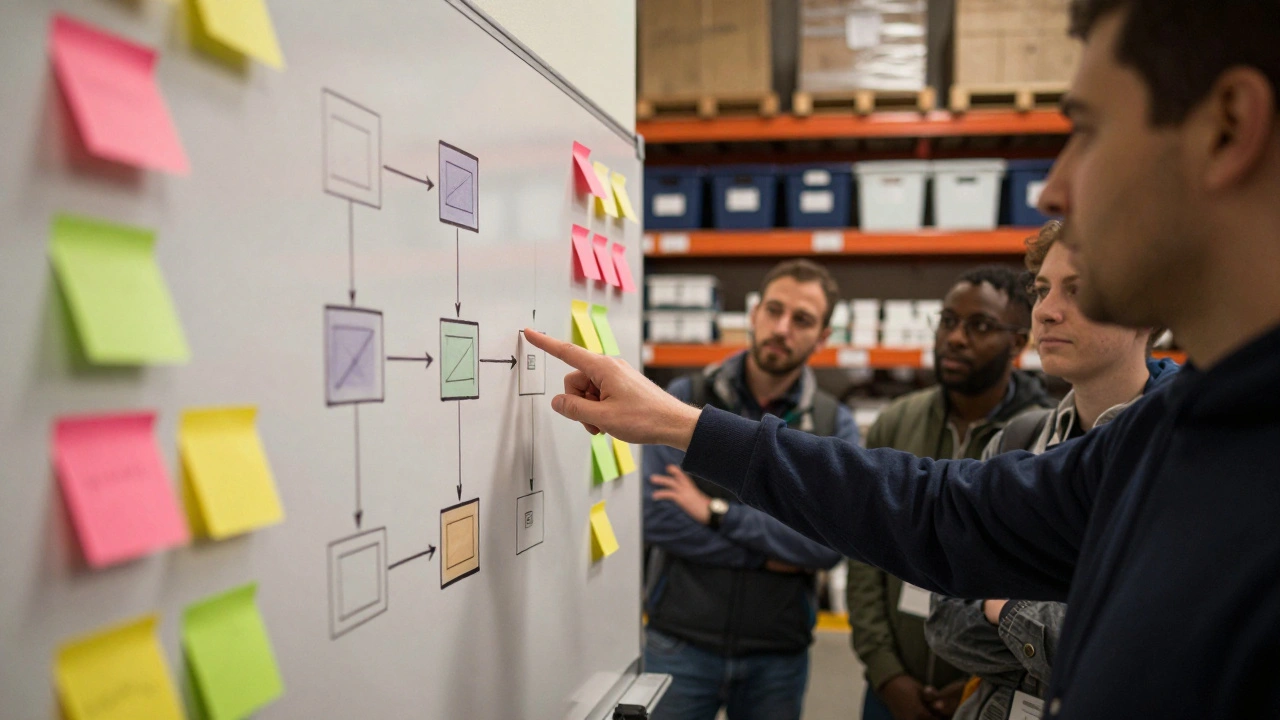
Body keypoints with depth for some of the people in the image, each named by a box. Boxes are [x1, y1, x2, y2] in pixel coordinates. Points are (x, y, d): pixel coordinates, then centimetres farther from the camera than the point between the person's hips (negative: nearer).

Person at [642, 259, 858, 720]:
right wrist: (766, 555, -13)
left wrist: (718, 511, -17)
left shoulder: (834, 425, -1)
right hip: (681, 644, -1)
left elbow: (831, 543, -14)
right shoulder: (686, 399, -5)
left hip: (778, 655, 2)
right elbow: (656, 518, -14)